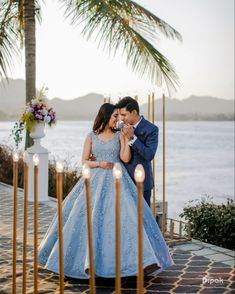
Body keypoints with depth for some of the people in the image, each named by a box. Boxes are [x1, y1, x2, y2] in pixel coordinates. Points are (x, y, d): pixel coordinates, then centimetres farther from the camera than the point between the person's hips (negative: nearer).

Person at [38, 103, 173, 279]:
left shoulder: (119, 135, 7)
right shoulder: (91, 136, 7)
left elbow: (125, 158, -4)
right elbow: (84, 161, 6)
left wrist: (127, 138, -7)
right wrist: (99, 164, -10)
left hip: (117, 180, 0)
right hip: (97, 181, 0)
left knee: (127, 214, -14)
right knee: (93, 219, -7)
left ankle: (141, 259, -14)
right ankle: (90, 261, -2)